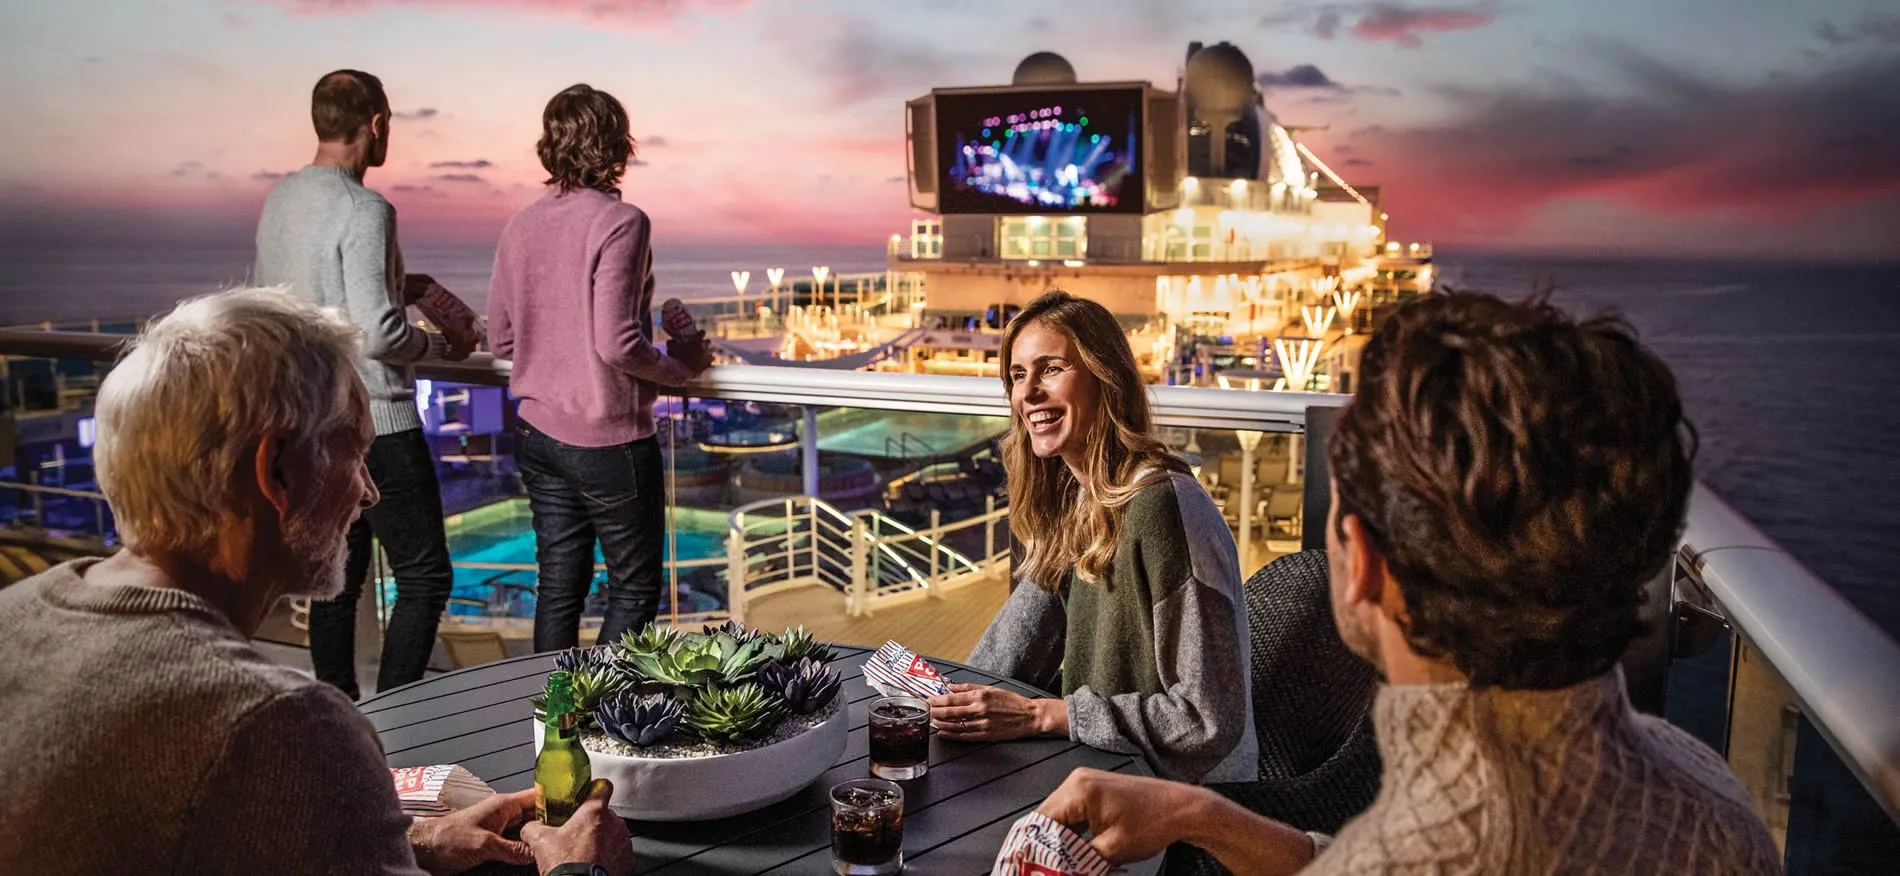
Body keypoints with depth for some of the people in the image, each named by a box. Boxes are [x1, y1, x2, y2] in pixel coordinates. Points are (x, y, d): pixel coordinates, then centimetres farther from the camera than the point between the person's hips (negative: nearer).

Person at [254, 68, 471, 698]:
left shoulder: (279, 199, 9)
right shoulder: (364, 210, -17)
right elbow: (377, 335, -23)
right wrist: (439, 347, -4)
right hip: (374, 422, -9)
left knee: (336, 578, 15)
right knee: (425, 576, 0)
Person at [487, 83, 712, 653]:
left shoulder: (521, 226, 5)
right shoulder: (619, 223, -15)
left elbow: (501, 338, 9)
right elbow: (617, 344, -22)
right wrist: (681, 367, -6)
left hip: (539, 435, 7)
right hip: (608, 440, -7)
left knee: (559, 585, 14)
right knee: (635, 588, 8)